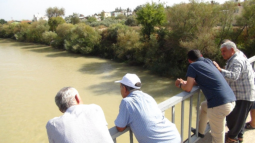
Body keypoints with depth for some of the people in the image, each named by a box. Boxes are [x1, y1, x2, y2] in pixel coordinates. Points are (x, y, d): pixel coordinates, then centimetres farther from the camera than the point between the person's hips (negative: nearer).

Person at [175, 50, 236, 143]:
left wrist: (180, 85, 16)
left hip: (219, 104, -9)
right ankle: (200, 131, 48)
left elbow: (188, 89, -5)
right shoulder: (208, 61, 16)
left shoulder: (192, 66, -4)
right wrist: (185, 82, 26)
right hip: (231, 100, 9)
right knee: (203, 106, 32)